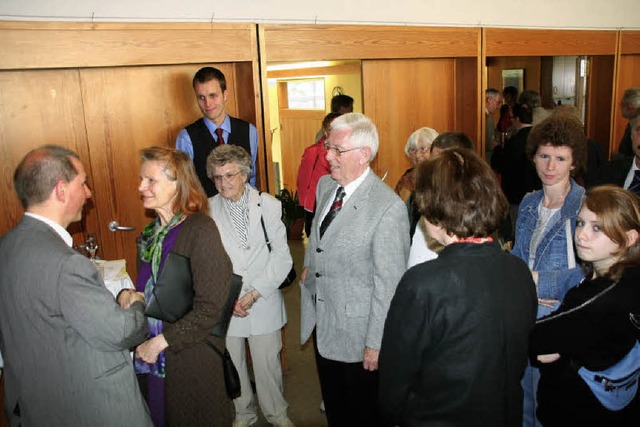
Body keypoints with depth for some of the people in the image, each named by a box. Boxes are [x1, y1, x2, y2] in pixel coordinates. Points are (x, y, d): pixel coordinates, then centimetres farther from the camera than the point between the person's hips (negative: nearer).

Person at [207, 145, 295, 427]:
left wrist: (255, 293, -13)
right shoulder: (207, 210, -3)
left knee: (268, 364, 9)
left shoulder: (269, 205, -5)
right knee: (231, 365, 14)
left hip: (263, 303, -1)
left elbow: (282, 257, -6)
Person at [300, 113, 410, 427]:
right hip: (321, 324, 7)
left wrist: (376, 343, -17)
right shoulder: (325, 186, 1)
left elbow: (389, 283, -21)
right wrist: (309, 265, 4)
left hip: (356, 331, -7)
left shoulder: (388, 207, -24)